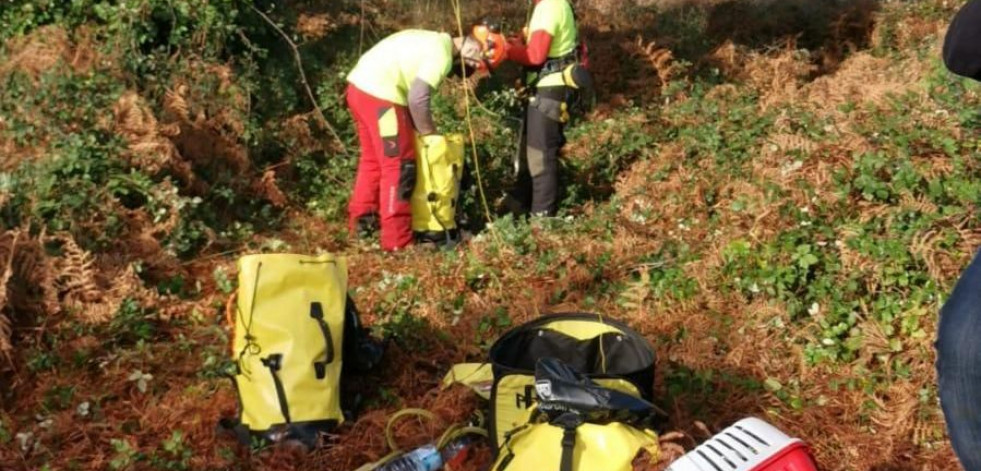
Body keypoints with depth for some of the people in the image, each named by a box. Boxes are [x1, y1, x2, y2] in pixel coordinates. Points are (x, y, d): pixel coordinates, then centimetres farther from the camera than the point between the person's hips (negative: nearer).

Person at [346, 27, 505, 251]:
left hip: (360, 85, 10)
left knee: (373, 158, 23)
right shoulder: (441, 54, -12)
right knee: (399, 166, -4)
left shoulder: (435, 41, 17)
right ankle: (397, 241, -1)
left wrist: (420, 128, 18)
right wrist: (429, 134, -5)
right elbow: (418, 99, -19)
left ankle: (361, 219, 35)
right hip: (379, 94, -10)